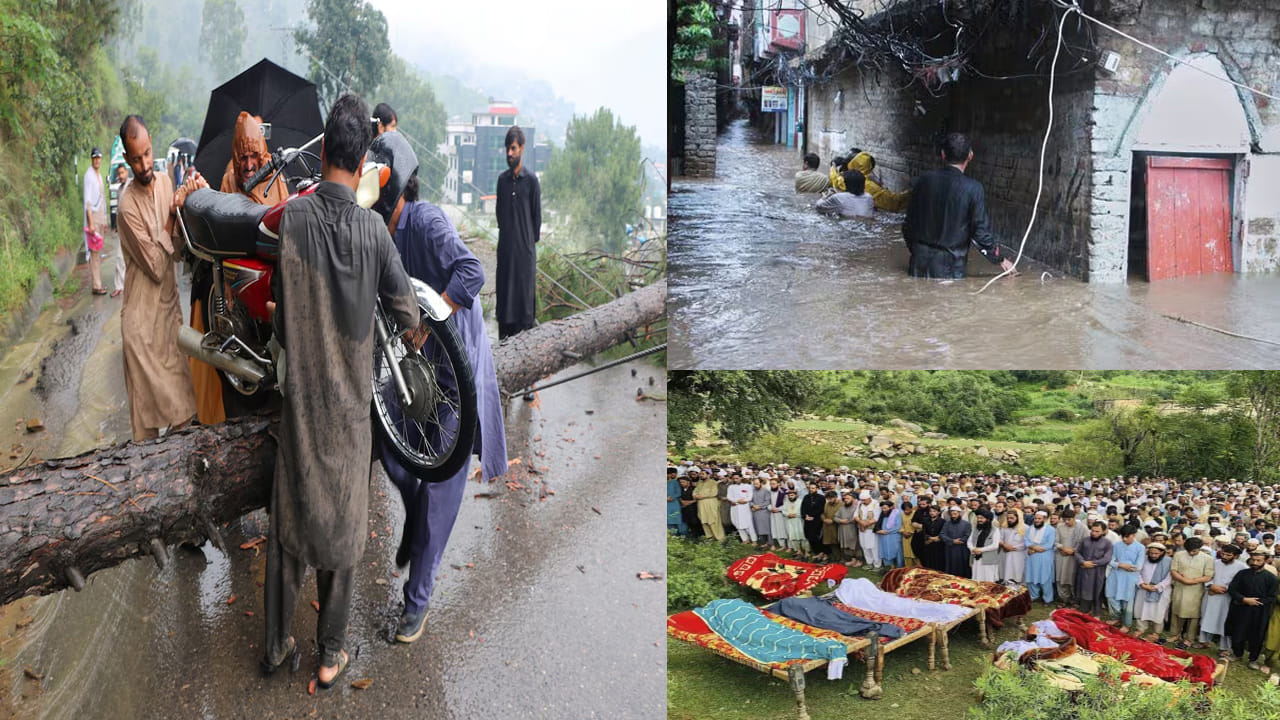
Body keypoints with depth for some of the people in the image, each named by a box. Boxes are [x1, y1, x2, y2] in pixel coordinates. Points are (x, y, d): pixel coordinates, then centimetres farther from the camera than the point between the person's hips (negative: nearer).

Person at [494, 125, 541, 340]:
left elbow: (537, 215, 0)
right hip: (505, 246, 4)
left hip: (525, 247, -4)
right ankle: (505, 336, 12)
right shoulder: (502, 179, 8)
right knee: (504, 289, 5)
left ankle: (525, 333, 7)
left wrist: (533, 240, 1)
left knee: (524, 288, 0)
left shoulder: (531, 179, -5)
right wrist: (504, 232, 13)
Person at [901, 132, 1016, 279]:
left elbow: (909, 224, 6)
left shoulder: (923, 181, -1)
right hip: (949, 266, -4)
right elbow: (980, 232, -9)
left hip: (920, 259, 4)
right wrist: (1000, 259, 6)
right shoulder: (973, 189, -12)